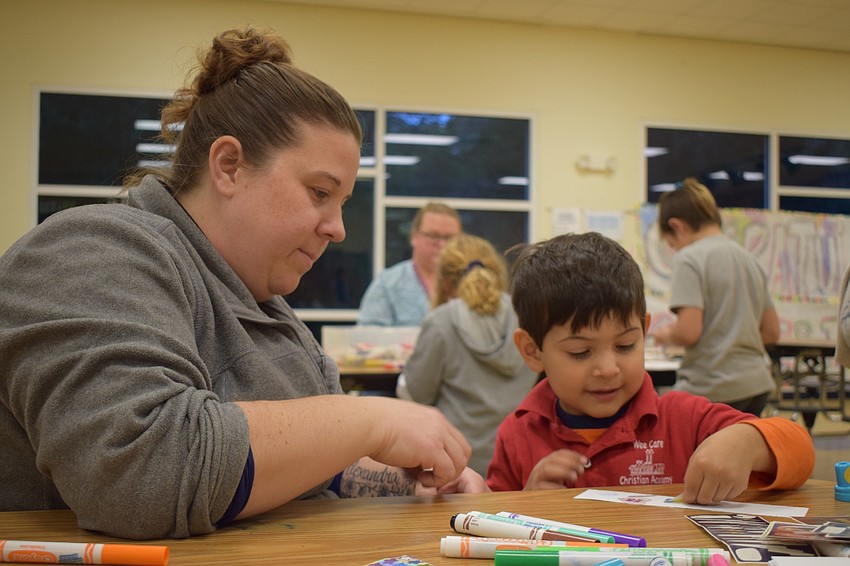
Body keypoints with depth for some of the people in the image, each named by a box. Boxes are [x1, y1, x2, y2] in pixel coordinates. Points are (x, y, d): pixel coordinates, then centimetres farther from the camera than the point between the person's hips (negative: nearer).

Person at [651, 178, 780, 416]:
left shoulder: (689, 258, -9)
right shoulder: (749, 259, 14)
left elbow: (688, 332, -18)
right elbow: (771, 332, 15)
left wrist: (665, 335, 2)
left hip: (711, 390, -8)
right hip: (757, 386, 8)